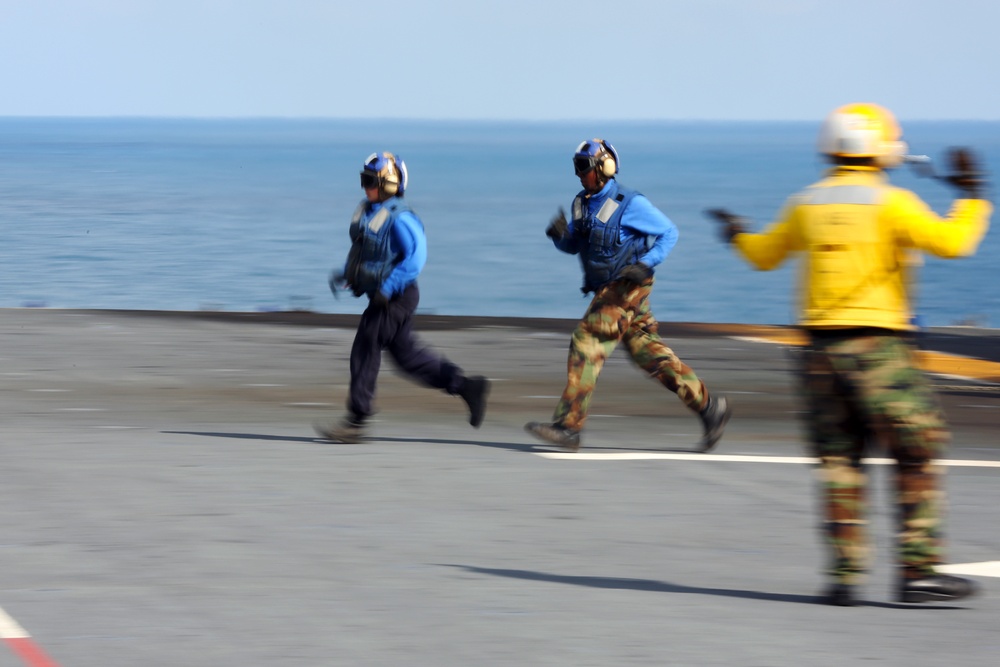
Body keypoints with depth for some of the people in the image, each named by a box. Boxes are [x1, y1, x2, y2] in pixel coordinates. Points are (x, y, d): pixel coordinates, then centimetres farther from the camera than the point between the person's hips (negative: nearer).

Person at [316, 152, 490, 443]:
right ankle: (467, 386, 19)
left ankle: (355, 423, -1)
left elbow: (415, 257, -24)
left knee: (365, 351, -7)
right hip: (382, 296, 10)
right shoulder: (367, 211, 9)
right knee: (407, 355, 14)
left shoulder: (399, 218, -20)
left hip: (395, 297, -10)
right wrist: (345, 274, 10)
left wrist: (387, 288, -28)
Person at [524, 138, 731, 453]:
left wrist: (646, 264, -18)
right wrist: (559, 234, -8)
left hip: (627, 288, -9)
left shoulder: (629, 203, -13)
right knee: (649, 353, 9)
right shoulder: (583, 203, 9)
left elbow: (669, 232, -6)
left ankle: (568, 427, -13)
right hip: (607, 289, 9)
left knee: (586, 346, -13)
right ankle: (708, 406, 15)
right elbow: (572, 246, 15)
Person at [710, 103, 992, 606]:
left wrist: (737, 235, 42)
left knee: (839, 463, 10)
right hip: (877, 344, -5)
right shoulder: (890, 202, -8)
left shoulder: (807, 204, 7)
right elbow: (951, 242, -15)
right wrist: (971, 197, 2)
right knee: (918, 458, 1)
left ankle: (845, 573, 6)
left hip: (820, 342, 5)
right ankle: (918, 570, -3)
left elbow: (765, 256, 21)